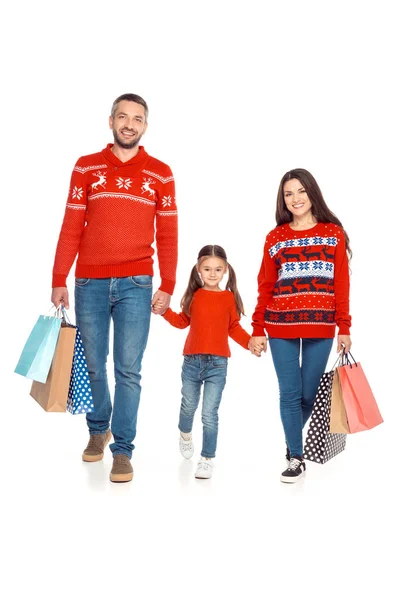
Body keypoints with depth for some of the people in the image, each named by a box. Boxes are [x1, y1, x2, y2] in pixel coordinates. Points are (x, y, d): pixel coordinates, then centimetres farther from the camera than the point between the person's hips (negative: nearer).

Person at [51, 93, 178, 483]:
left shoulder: (160, 174, 6)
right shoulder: (86, 167, 7)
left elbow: (167, 235, 6)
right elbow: (70, 229, 5)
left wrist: (167, 286, 0)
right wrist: (58, 281, 2)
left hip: (136, 284, -1)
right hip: (89, 283, 1)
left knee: (128, 371, -2)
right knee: (92, 365, 11)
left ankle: (122, 450, 8)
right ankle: (98, 429, 33)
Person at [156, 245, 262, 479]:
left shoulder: (229, 297, -1)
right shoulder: (194, 296, 4)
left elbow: (234, 328, 3)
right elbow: (182, 321, 12)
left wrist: (251, 342, -11)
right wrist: (164, 311, -1)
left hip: (217, 364, -2)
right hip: (192, 361, 2)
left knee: (210, 414, -3)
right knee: (188, 406, 17)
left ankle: (207, 459, 9)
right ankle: (185, 435, 49)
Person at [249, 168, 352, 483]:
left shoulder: (334, 233, 5)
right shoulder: (275, 238, 6)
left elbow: (342, 285, 4)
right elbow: (265, 287, 6)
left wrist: (344, 328, 0)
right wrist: (258, 330, 2)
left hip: (320, 329, 0)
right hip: (281, 328, 0)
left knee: (310, 393, 7)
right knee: (290, 392, 2)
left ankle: (293, 437, 35)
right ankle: (296, 457, 15)